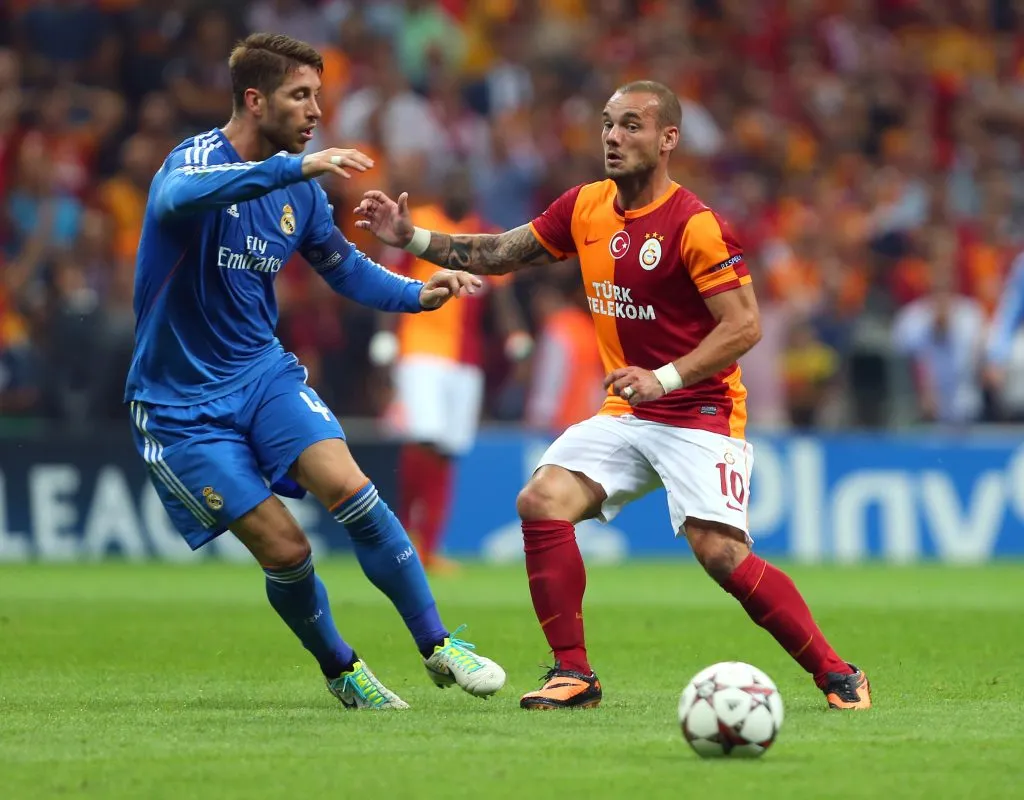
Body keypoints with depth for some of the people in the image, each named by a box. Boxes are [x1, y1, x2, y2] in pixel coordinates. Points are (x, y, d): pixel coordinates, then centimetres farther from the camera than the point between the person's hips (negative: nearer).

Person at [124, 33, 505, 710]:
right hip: (183, 405, -5)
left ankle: (438, 647, -8)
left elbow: (344, 267, 19)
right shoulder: (200, 157, -17)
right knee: (285, 551, -9)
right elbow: (176, 197, -43)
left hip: (263, 371, 5)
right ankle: (340, 670, 17)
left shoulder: (300, 187, 4)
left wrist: (418, 294, 0)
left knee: (350, 489, -18)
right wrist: (293, 168, -51)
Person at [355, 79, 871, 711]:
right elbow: (499, 254, 15)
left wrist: (664, 378, -27)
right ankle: (574, 674, -5)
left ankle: (837, 675, -7)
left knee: (721, 551, -20)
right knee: (542, 503, -12)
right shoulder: (586, 207, 5)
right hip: (627, 414, 7)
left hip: (700, 412, -7)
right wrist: (411, 237, 4)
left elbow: (744, 325, -19)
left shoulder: (696, 225, -16)